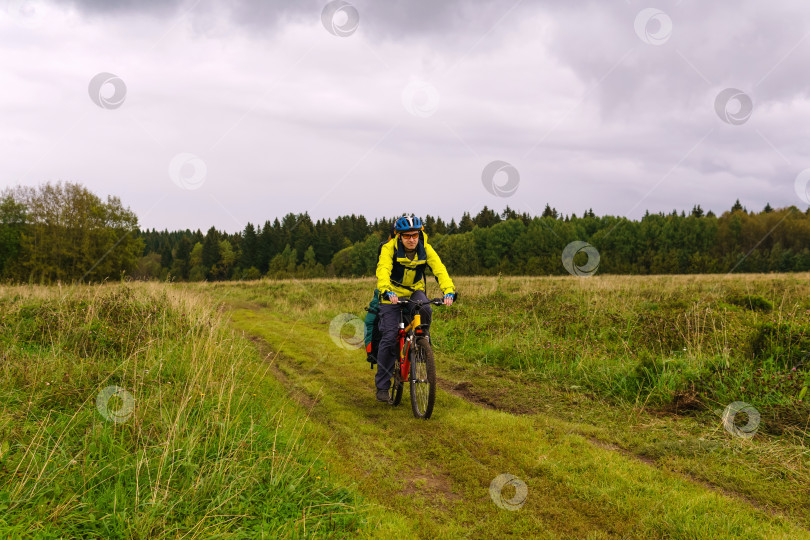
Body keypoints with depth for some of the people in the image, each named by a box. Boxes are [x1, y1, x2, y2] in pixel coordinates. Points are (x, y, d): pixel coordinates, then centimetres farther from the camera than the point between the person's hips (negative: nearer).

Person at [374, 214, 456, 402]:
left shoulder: (425, 249, -11)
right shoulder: (389, 248, -19)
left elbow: (439, 269, -23)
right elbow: (383, 270, -35)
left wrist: (449, 291, -41)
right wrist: (387, 291, -54)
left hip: (414, 291, 2)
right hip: (392, 294, -2)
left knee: (425, 309, -33)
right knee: (389, 338, -12)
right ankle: (382, 386, 0)